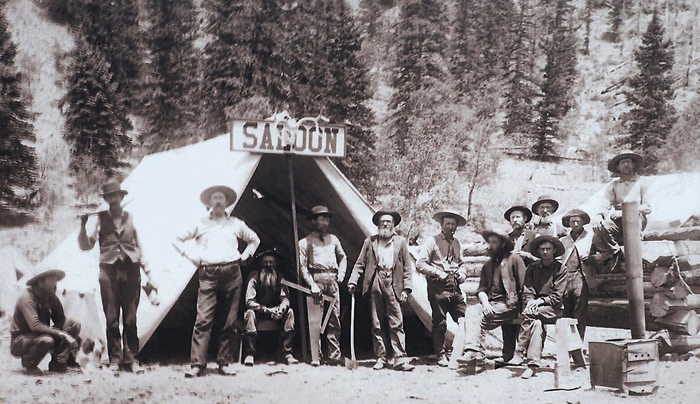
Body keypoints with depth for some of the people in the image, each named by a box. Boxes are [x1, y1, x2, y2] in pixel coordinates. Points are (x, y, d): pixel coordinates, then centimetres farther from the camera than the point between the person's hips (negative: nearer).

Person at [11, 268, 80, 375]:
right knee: (46, 340, -39)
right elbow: (35, 326, -32)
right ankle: (29, 364, -9)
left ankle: (57, 363, -7)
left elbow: (60, 321, 3)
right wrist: (62, 334, -33)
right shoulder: (27, 297, -21)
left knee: (75, 325, -5)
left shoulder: (51, 297, 3)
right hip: (19, 341, -8)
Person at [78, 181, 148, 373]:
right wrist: (83, 225, -15)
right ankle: (114, 359, 9)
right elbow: (86, 245, -1)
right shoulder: (100, 218, 5)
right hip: (109, 270, -1)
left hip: (130, 270, 1)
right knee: (111, 318, 1)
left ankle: (131, 359, 9)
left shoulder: (130, 218, 11)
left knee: (130, 319, 2)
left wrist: (146, 269, 12)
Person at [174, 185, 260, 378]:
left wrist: (244, 256, 15)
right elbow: (178, 239, 19)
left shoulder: (236, 224, 15)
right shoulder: (200, 224, 11)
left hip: (231, 273, 2)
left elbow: (254, 240, 29)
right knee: (203, 320, -11)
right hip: (208, 273, -2)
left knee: (229, 321, 1)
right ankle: (197, 364, -12)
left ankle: (224, 362, 8)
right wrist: (191, 256, 8)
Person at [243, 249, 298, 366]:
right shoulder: (254, 276, -13)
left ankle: (287, 353, -25)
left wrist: (281, 308, -29)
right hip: (258, 312, -3)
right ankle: (250, 354, -31)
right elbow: (249, 301, -19)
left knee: (289, 311, -23)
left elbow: (285, 298, -5)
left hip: (275, 310, 3)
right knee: (250, 313, -34)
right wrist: (266, 310, -32)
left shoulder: (279, 276, -2)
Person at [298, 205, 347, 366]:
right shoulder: (305, 242, 5)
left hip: (332, 280, 4)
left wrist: (341, 274, 14)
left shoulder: (333, 239, 20)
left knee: (334, 318, 0)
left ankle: (334, 355, 3)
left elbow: (343, 257, 30)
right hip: (316, 279, -4)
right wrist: (312, 284, -11)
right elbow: (302, 267, -1)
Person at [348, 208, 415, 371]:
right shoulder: (370, 242, 14)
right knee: (376, 325, 3)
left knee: (397, 324, -6)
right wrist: (353, 281, 0)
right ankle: (380, 358, 10)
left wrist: (406, 288, 1)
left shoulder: (401, 242, 12)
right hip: (375, 285, 1)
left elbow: (407, 267, 10)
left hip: (393, 285, -1)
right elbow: (360, 264, 13)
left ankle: (400, 359, -6)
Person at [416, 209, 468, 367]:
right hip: (438, 286, -5)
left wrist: (462, 274, 9)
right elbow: (420, 264, -7)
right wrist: (438, 273, -12)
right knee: (439, 322, -1)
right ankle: (440, 355, 8)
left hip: (455, 286, 5)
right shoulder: (433, 241, -1)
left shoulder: (456, 243, 18)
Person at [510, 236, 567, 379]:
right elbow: (527, 291, 8)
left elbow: (557, 296, -4)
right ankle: (533, 363, -38)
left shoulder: (560, 269, 3)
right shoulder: (532, 268, 16)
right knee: (537, 323, -31)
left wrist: (541, 301, -18)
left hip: (553, 309, -3)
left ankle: (519, 352, -33)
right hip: (535, 309, 3)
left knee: (528, 314, -32)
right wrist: (530, 302, -14)